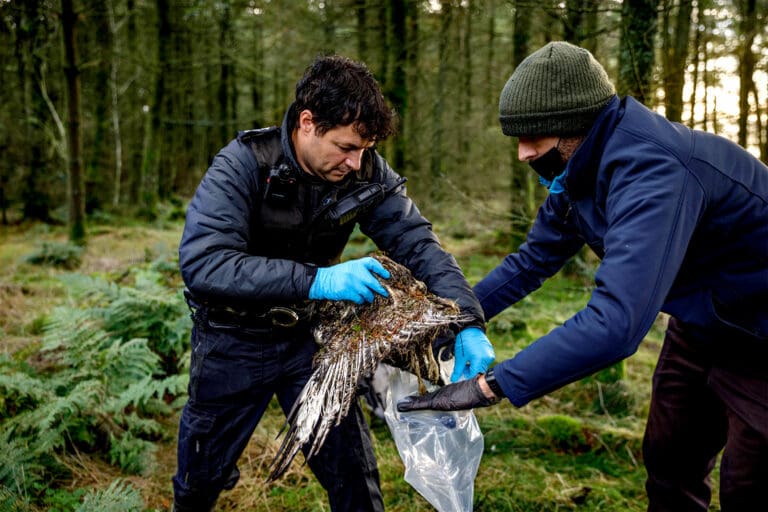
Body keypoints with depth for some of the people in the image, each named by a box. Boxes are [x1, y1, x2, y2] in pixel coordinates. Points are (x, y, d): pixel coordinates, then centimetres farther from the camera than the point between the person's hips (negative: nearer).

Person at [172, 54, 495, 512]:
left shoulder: (367, 171, -15)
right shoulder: (243, 165, -27)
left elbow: (418, 243, -15)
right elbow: (202, 264, -38)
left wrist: (469, 324, -28)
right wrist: (316, 280, -46)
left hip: (311, 333, 2)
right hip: (236, 339, -2)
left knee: (352, 471, 5)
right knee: (204, 472, 19)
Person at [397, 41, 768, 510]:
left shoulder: (650, 171, -37)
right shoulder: (580, 168, -7)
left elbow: (615, 321, -47)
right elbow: (533, 260, 3)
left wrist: (490, 386, -43)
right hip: (700, 323, 8)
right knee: (669, 465, 16)